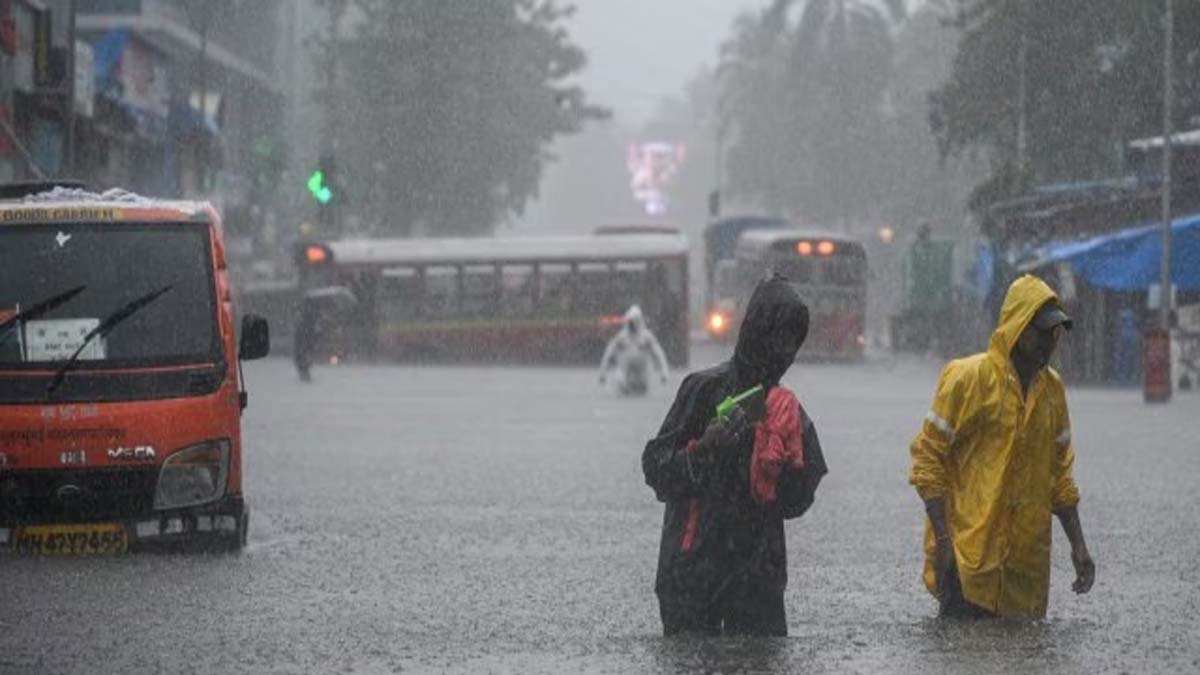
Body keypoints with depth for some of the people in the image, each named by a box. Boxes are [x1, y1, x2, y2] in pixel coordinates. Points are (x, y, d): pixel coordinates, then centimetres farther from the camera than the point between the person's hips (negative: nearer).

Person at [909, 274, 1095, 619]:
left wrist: (1078, 546, 15)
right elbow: (927, 458, -7)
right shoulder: (969, 379, -7)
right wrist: (944, 542, -14)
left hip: (1028, 561, 6)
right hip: (969, 557, -6)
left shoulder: (1052, 388, 12)